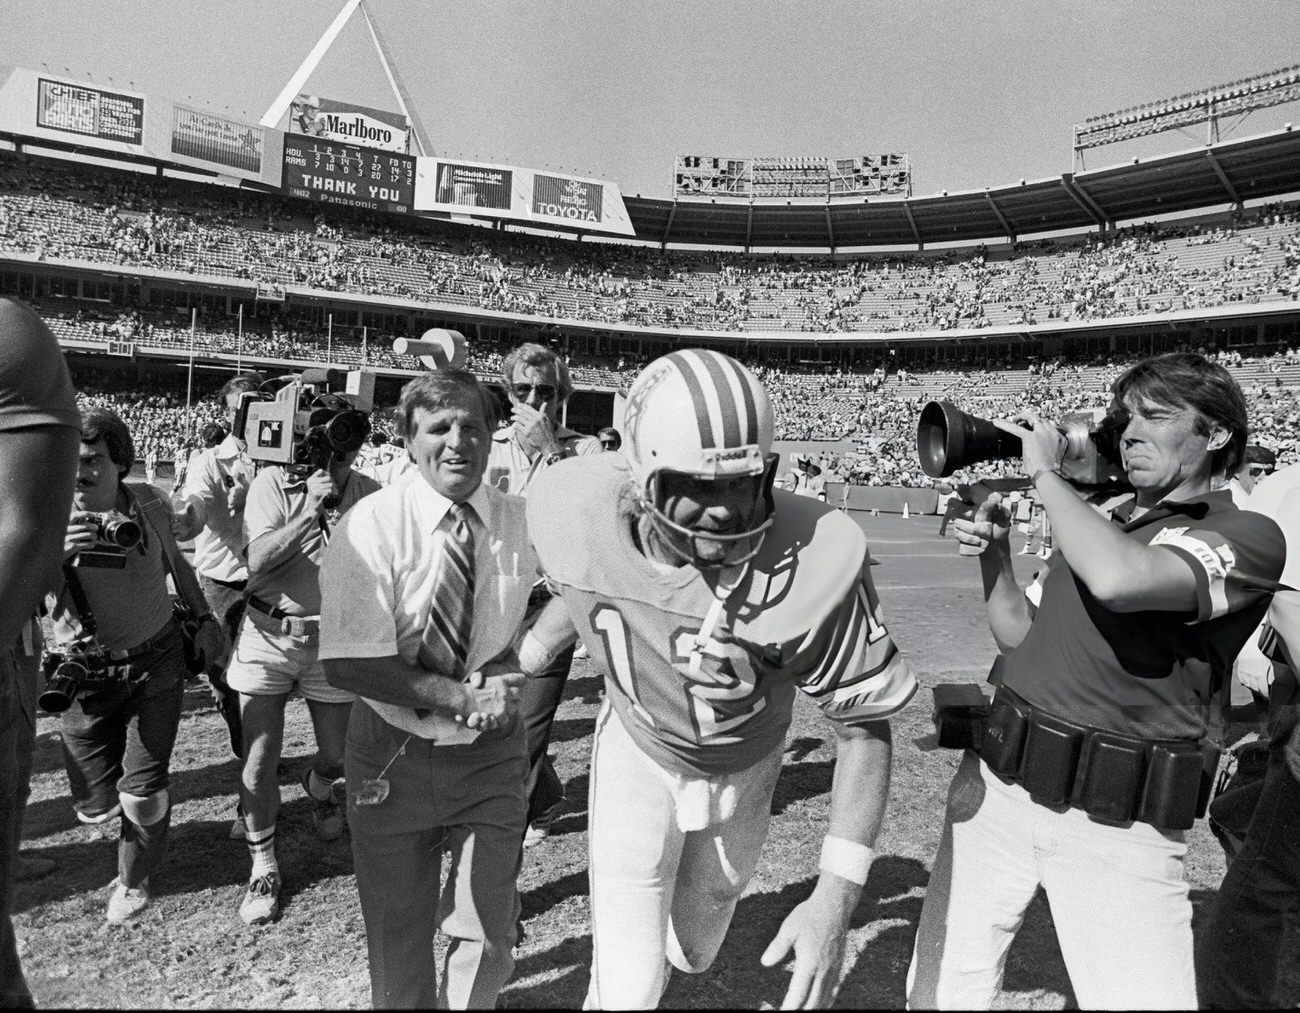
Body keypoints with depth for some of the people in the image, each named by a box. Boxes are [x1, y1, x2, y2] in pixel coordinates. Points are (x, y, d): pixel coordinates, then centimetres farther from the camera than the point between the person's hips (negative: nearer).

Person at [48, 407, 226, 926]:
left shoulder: (148, 503, -8)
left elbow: (175, 562, 12)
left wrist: (204, 616, 10)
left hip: (155, 664, 0)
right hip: (85, 672, 0)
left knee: (143, 796, 0)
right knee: (95, 808, 7)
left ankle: (133, 881, 31)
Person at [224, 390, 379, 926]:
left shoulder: (369, 494, -7)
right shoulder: (273, 483, -9)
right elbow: (258, 560, -20)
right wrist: (311, 510, -25)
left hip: (335, 640, 1)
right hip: (269, 635, -1)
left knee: (338, 756, 10)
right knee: (259, 759, 0)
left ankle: (317, 785, 49)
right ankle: (263, 867, 22)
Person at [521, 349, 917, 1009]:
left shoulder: (815, 560, -37)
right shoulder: (573, 509, -29)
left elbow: (863, 727, -23)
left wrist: (837, 895, -29)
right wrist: (535, 644, 16)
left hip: (741, 772, 1)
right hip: (637, 752, 0)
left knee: (690, 954, 26)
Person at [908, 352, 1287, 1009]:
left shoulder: (1247, 536, -7)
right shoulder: (1098, 520, 13)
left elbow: (1119, 579, -29)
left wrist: (1046, 474, -15)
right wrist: (993, 553, 3)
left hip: (1117, 824, -5)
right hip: (995, 781, 6)